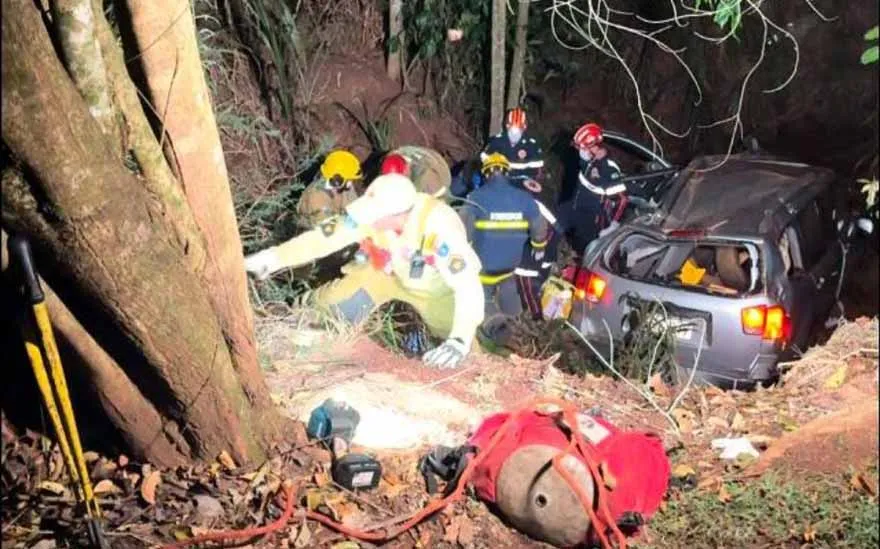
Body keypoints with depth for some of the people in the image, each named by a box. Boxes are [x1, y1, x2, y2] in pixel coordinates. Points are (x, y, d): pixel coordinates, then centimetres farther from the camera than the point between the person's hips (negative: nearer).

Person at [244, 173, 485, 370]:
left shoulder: (439, 228, -43)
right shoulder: (372, 212, -31)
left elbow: (468, 286, -46)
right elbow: (324, 236, -22)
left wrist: (460, 341, -54)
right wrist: (274, 258, -29)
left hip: (436, 287, -3)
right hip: (388, 269, 3)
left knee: (463, 354, -10)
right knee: (334, 306, -1)